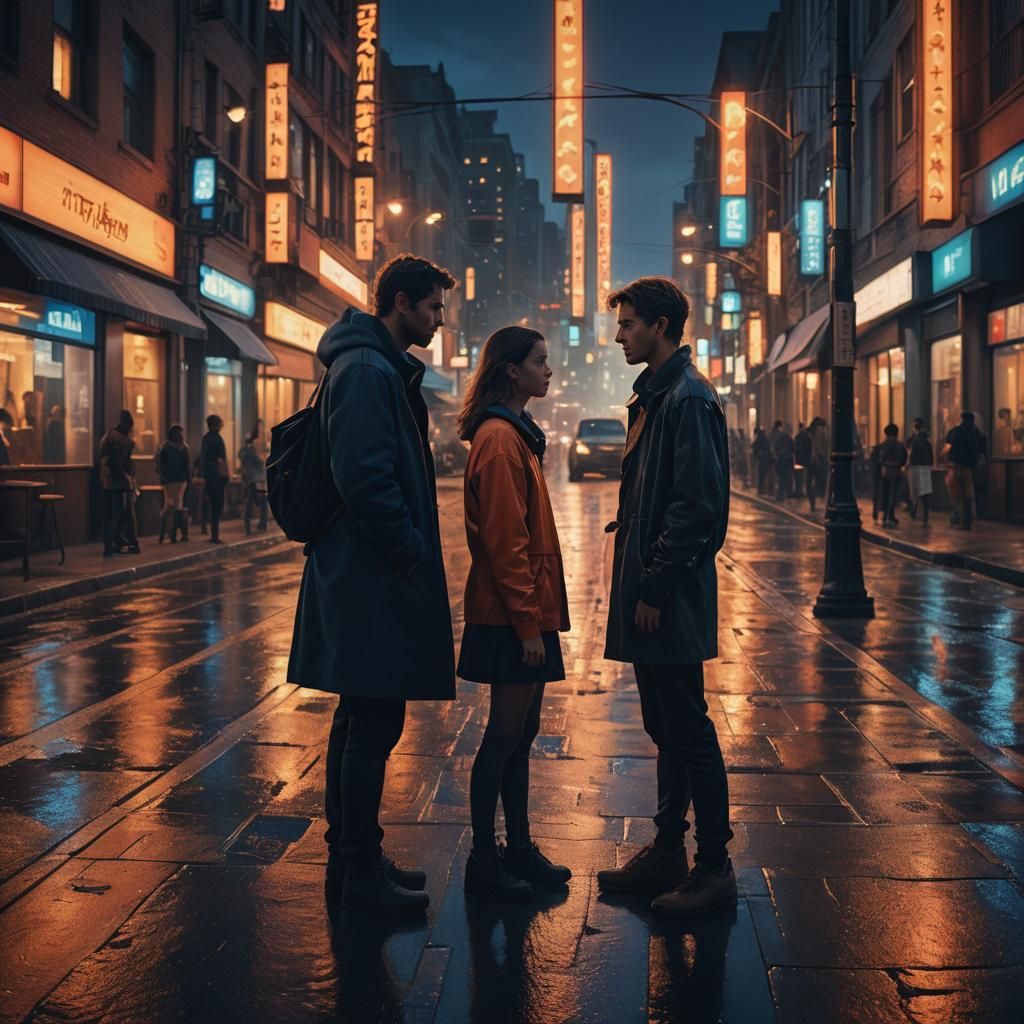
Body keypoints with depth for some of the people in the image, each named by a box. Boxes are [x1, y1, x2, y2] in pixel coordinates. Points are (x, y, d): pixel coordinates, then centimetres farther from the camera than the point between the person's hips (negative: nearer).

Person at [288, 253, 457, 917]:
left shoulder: (382, 368, 19)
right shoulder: (367, 370, -15)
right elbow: (365, 478, -23)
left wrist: (412, 550, 15)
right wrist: (412, 554, -17)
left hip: (364, 577, 11)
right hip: (374, 581, -11)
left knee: (362, 719, 16)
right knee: (375, 723, -4)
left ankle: (350, 855, 27)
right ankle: (362, 872, 6)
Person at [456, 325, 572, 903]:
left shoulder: (516, 433, 16)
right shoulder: (500, 438, -15)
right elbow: (504, 542, -20)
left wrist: (538, 616, 18)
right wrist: (527, 623, -20)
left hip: (528, 611, 10)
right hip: (512, 615, -10)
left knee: (522, 731, 14)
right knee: (506, 734, -2)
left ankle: (519, 848, 24)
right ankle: (483, 862, 8)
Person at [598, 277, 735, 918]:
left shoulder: (689, 399, -14)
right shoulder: (653, 396, 17)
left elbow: (697, 506, -21)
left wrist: (656, 588, -19)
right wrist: (637, 580, 13)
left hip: (672, 600, -10)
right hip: (649, 592, 10)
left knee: (688, 730, -2)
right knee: (665, 727, 15)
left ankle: (715, 867, 8)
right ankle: (668, 852, 26)